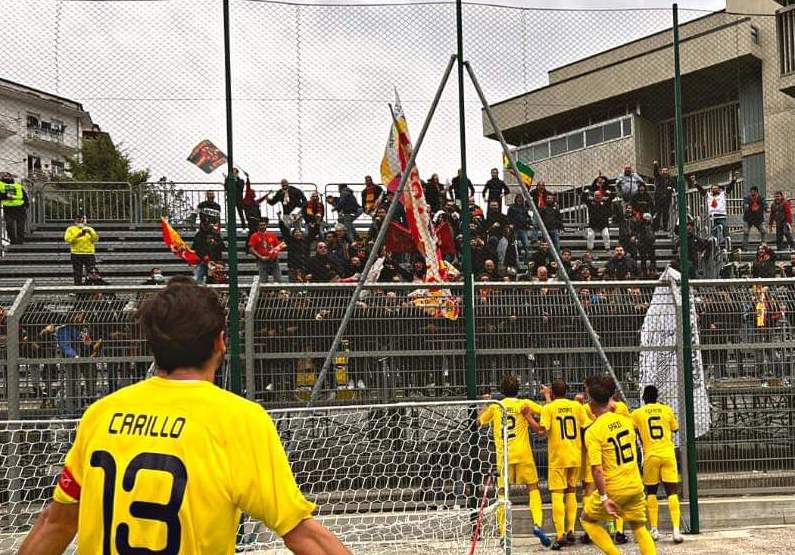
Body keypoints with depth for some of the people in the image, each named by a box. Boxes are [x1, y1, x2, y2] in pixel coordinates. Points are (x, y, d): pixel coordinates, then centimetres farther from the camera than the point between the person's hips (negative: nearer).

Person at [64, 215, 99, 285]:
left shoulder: (90, 229, 14)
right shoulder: (71, 229, 7)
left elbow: (95, 239, 1)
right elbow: (68, 239, -9)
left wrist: (90, 232, -15)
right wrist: (78, 234, -17)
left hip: (89, 254, 1)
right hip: (76, 254, -1)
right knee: (77, 274, 2)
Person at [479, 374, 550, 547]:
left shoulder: (495, 407, 6)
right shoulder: (524, 404, 1)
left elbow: (480, 421, 20)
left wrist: (485, 405, 32)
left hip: (503, 455, 1)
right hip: (523, 454, -1)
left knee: (502, 493, 8)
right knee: (533, 488, 8)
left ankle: (502, 534, 4)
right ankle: (538, 524, -11)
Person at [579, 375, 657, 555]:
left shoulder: (593, 431, -15)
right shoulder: (624, 420, 2)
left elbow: (597, 468, -20)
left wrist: (603, 498, -18)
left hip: (612, 489, -5)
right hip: (635, 486, 5)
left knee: (587, 519, 17)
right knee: (639, 527, 17)